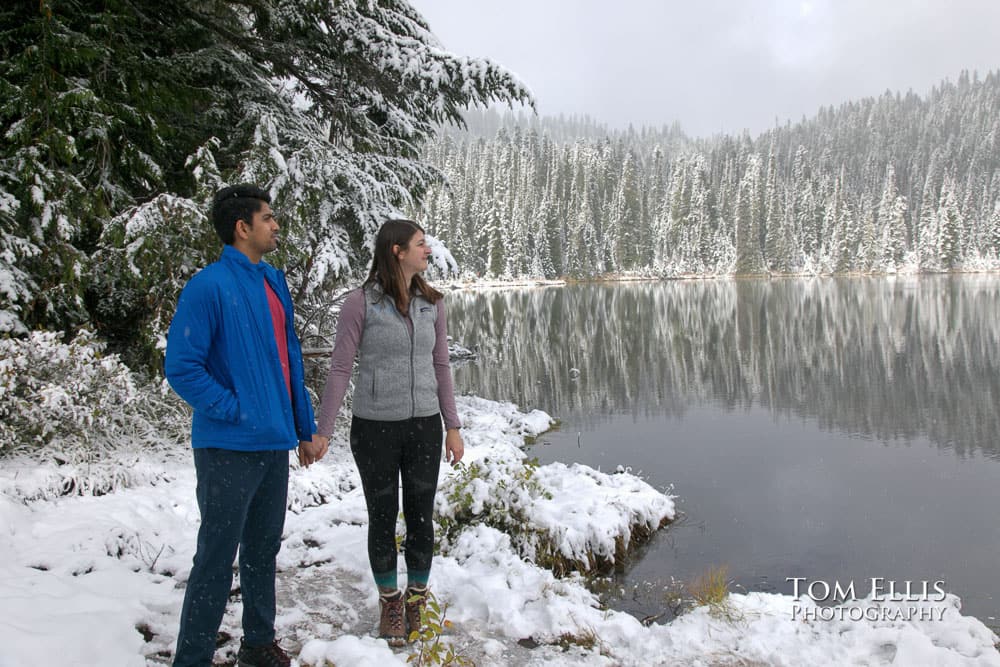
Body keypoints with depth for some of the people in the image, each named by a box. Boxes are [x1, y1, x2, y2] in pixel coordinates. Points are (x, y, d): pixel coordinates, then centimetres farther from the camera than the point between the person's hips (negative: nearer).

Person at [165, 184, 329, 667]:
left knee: (264, 550, 18)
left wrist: (305, 429, 13)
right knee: (216, 559, 3)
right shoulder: (209, 286, -13)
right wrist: (235, 410, -16)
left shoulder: (274, 282, 10)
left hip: (275, 445, 7)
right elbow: (181, 368, -15)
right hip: (228, 449, -7)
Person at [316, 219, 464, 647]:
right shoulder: (361, 303, -10)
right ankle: (389, 603, 31)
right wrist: (323, 430, -10)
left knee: (421, 515, 11)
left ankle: (417, 601, 31)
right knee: (383, 517, 10)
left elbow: (440, 367, 8)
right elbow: (340, 369, -8)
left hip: (424, 426, 3)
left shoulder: (432, 303, 3)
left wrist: (452, 427, 8)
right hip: (375, 427, -3)